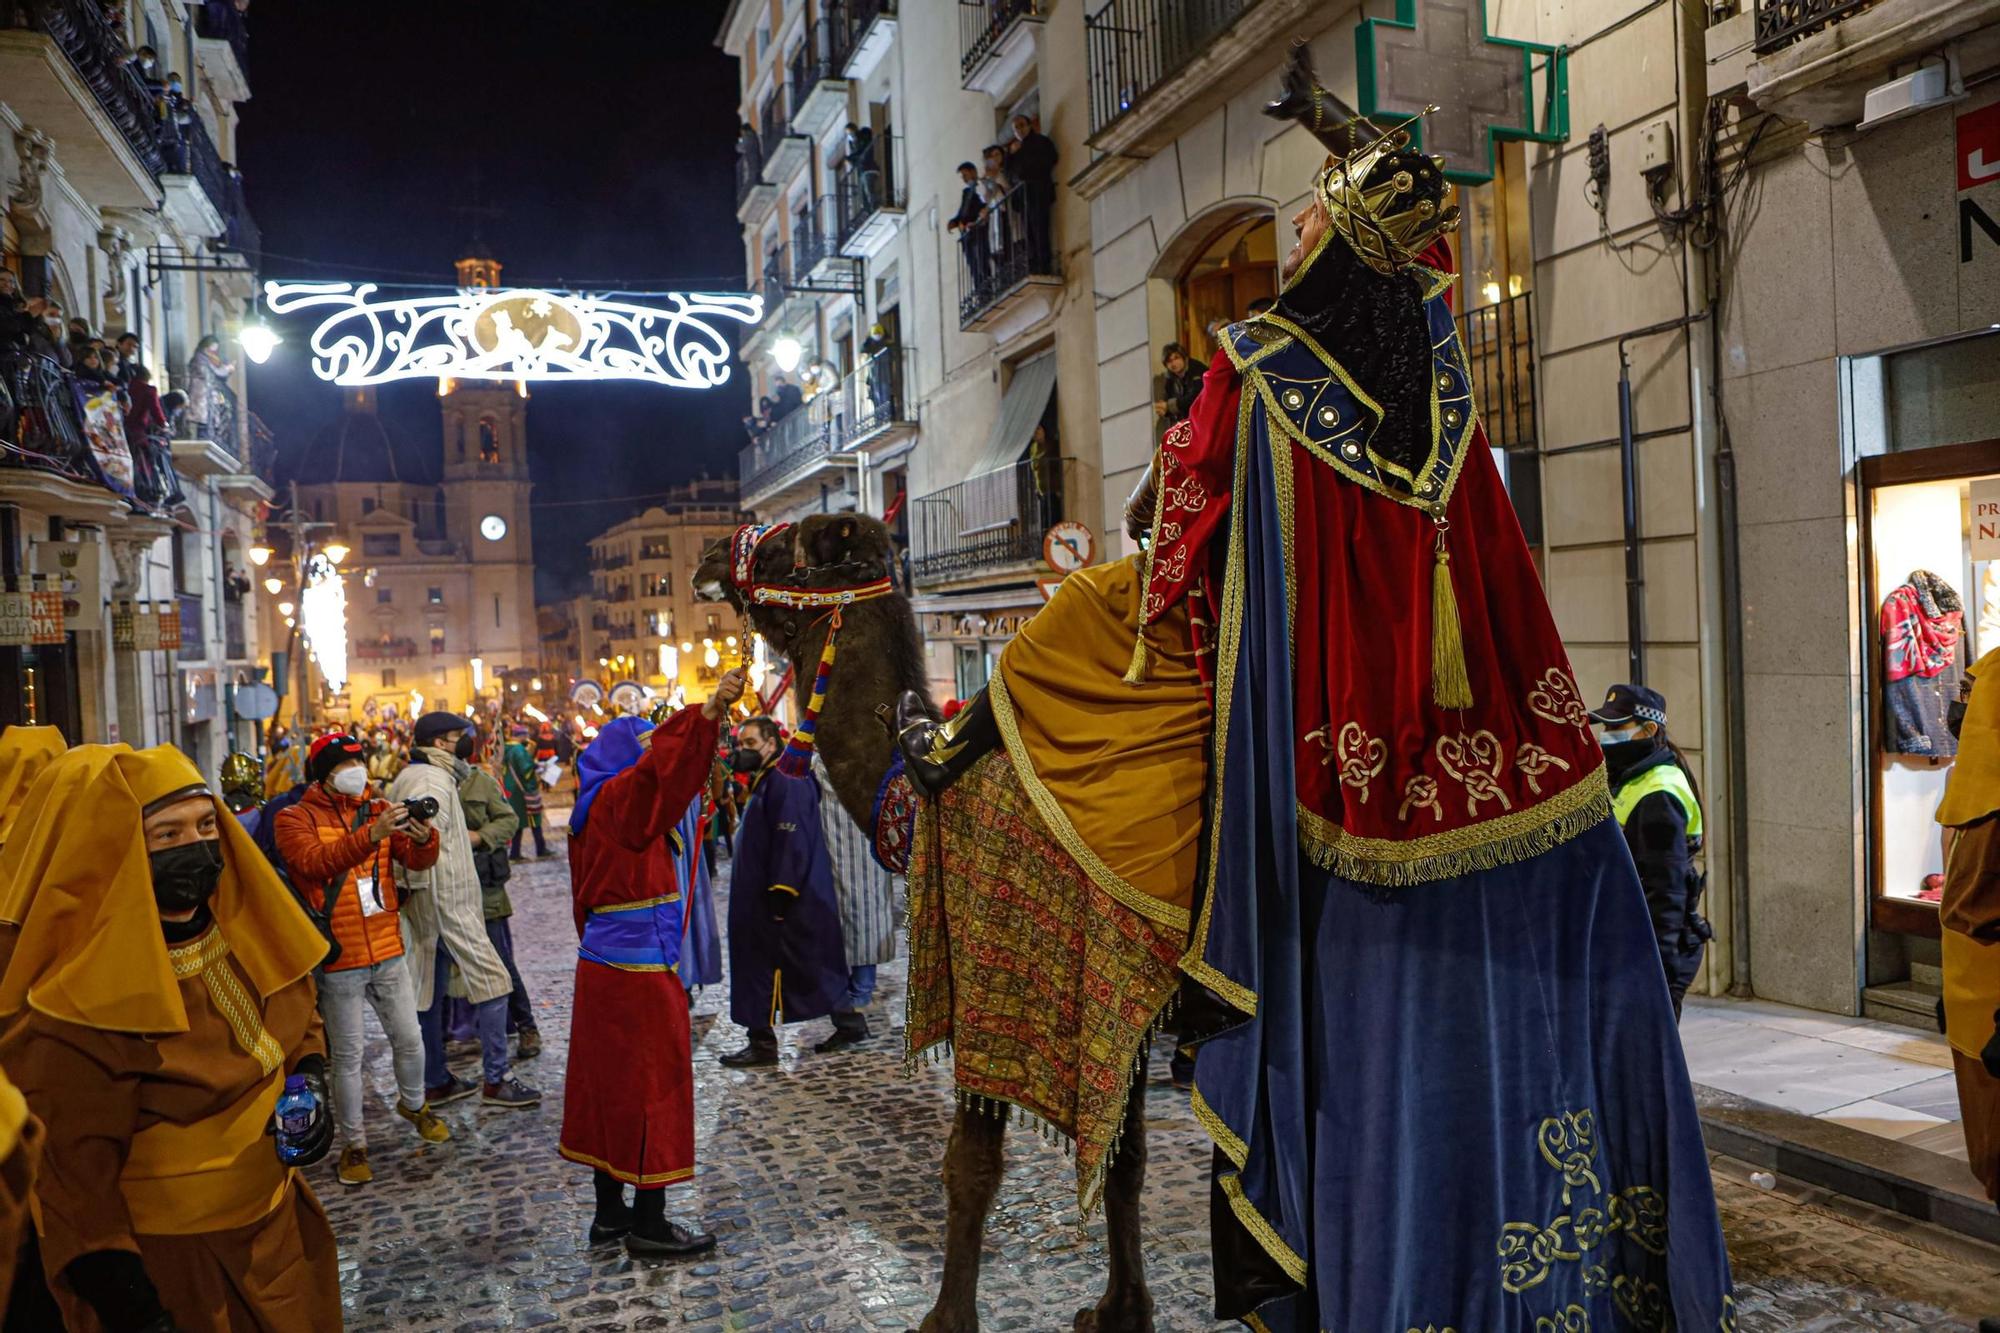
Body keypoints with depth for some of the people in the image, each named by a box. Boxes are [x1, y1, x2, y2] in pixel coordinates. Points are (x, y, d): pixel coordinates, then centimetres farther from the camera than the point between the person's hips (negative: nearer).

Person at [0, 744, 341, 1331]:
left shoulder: (247, 933, -5)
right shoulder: (80, 1000, -25)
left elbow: (299, 1015, 12)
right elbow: (74, 1156, -20)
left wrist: (310, 1083, -5)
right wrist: (105, 1265, -20)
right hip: (165, 1256, -7)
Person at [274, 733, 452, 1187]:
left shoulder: (379, 809, 5)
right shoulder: (295, 818, -6)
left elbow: (418, 861, -3)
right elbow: (315, 862, -25)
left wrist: (423, 838, -26)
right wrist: (370, 835, -38)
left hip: (387, 951, 4)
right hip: (338, 960, -4)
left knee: (409, 1039, 13)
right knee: (348, 1055, 5)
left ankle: (413, 1103, 40)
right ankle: (353, 1145, 20)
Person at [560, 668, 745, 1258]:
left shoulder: (595, 810, 12)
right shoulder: (619, 801, -15)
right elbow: (657, 768, -34)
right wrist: (709, 714, -47)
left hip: (602, 959, 9)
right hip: (640, 965, -9)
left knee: (611, 1079, 14)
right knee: (653, 1081, -1)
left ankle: (610, 1211, 23)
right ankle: (648, 1222, 8)